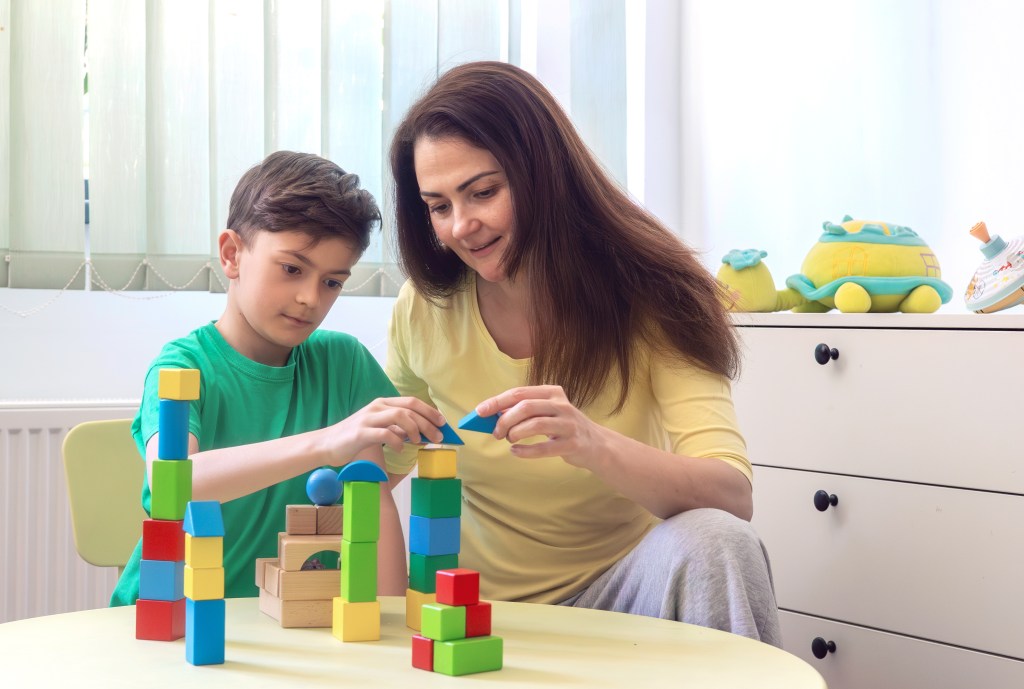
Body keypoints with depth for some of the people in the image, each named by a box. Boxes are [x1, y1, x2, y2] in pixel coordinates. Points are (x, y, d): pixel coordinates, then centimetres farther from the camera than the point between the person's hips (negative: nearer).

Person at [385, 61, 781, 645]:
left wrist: (592, 445, -41)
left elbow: (733, 497, -22)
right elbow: (386, 468, 14)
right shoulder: (425, 310, -2)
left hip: (619, 596, -1)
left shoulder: (645, 298, -10)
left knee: (711, 544, -32)